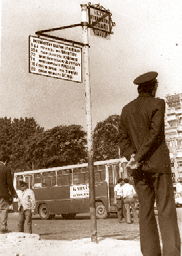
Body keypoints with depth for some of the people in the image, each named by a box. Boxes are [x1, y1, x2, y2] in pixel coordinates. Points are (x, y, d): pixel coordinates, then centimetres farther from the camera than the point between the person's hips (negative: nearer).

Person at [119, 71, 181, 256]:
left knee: (146, 212, 6)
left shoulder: (126, 109, 13)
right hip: (158, 164, -4)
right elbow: (154, 133, -11)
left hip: (139, 169, 4)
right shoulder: (157, 104, -2)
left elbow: (123, 139, 5)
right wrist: (138, 157, -9)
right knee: (166, 211, -4)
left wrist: (132, 157, -6)